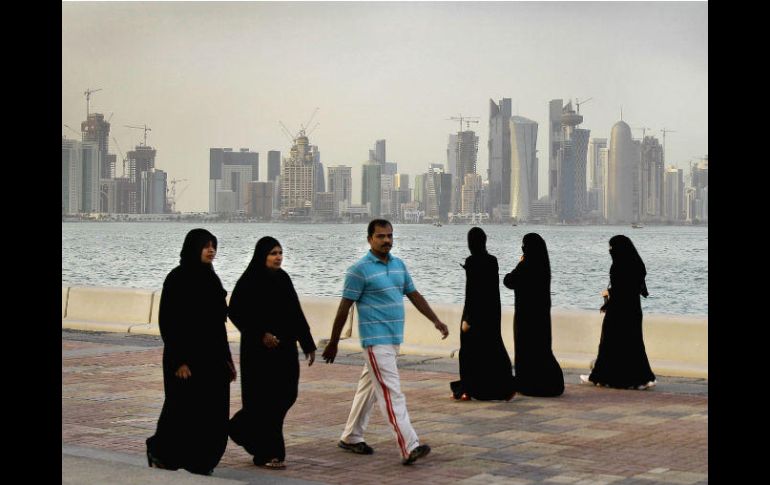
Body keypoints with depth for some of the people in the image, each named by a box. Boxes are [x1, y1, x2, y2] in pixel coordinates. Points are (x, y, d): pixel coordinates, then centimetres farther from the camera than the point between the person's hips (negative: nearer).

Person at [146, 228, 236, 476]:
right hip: (188, 357, -7)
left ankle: (202, 464, 14)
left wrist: (226, 358, 14)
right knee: (186, 409, 0)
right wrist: (179, 360, -19)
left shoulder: (210, 278, 12)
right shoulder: (177, 279, -10)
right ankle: (160, 449, 21)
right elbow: (168, 321, -14)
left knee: (214, 413, 5)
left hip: (212, 356, 7)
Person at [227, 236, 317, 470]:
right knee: (265, 399, -3)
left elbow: (296, 313, 12)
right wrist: (261, 334, -19)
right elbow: (235, 312, -11)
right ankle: (267, 454, 5)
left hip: (285, 348, 7)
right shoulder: (249, 281, -9)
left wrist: (308, 344, 9)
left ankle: (241, 428, 30)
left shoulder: (283, 278, 10)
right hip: (259, 349, -7)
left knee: (287, 394, 9)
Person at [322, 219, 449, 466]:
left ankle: (351, 438, 28)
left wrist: (436, 320, 11)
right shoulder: (360, 270, -10)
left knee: (369, 387, 16)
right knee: (391, 392, -13)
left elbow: (414, 295, 19)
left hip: (394, 339, 8)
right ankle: (409, 448, -19)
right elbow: (344, 307, -8)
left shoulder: (399, 265, 12)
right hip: (376, 340, -8)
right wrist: (333, 343, -5)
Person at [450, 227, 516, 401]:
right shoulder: (492, 260, 4)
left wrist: (467, 318, -16)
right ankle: (507, 387, 4)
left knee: (469, 350, 4)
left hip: (476, 310, -6)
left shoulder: (472, 261, -16)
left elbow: (470, 291, -18)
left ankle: (467, 390, 8)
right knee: (492, 348, 11)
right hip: (492, 310, 7)